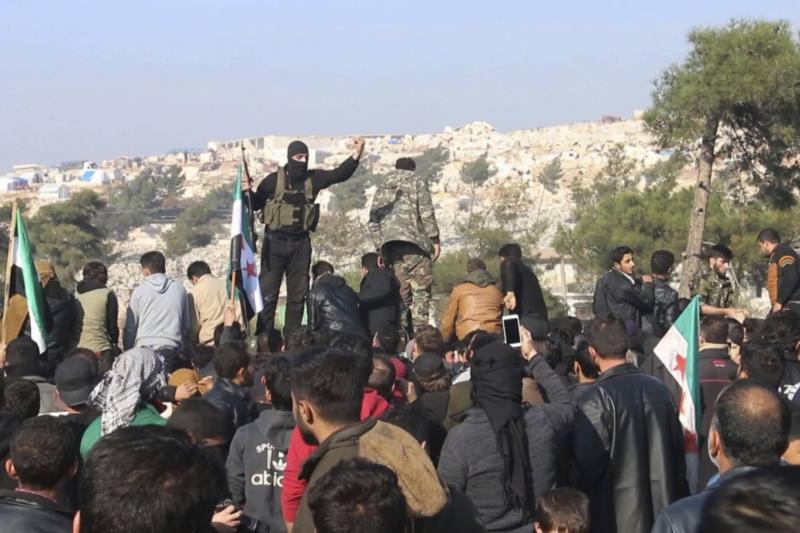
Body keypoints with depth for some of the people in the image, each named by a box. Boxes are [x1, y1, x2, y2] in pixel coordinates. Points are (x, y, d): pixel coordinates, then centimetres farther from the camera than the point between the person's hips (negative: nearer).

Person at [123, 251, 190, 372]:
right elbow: (186, 325, 14)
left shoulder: (139, 291, 1)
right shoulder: (179, 289, 7)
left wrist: (127, 352, 13)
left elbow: (130, 327, 5)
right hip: (172, 351, 2)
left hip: (145, 349, -2)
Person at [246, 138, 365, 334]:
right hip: (275, 241, -4)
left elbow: (339, 174, -1)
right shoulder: (274, 180, -5)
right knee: (268, 291, -4)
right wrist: (248, 192, -19)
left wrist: (356, 155, -13)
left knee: (298, 293, 9)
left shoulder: (313, 178, 4)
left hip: (301, 242, 4)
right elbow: (256, 204, 2)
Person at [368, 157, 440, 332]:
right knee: (421, 288, -6)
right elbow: (426, 212, -4)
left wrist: (380, 248, 17)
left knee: (400, 290, 8)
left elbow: (373, 220, 15)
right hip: (413, 240, -5)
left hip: (389, 243, 5)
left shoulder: (383, 186, 22)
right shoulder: (417, 181, 9)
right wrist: (435, 239, -1)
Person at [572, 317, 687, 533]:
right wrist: (677, 503, 18)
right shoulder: (659, 389, 3)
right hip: (663, 509, 6)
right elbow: (678, 448, 9)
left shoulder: (595, 399, -16)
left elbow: (586, 463, -16)